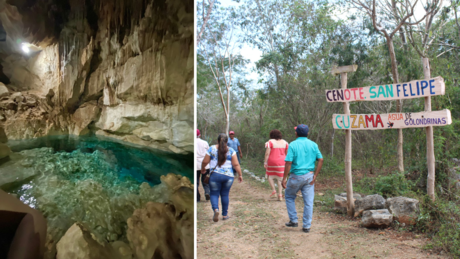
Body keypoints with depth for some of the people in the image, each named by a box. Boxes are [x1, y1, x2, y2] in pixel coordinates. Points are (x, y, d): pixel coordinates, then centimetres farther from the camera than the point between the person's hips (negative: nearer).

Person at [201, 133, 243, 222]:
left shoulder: (211, 149, 1)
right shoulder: (231, 150, 1)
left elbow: (205, 162, 4)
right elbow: (236, 164, -1)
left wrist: (203, 169, 23)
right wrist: (240, 175, 7)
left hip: (215, 175, -1)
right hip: (228, 175, 1)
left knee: (214, 194, 7)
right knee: (225, 194, 13)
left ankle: (215, 209, -18)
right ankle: (225, 215, 19)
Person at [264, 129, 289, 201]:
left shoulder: (270, 142, -8)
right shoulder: (284, 142, 5)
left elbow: (267, 153, -13)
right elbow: (287, 153, 6)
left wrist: (265, 162, -8)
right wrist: (286, 162, 14)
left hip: (272, 162, -3)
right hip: (281, 162, 3)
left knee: (270, 175, 18)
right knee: (280, 178, 9)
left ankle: (273, 190, 4)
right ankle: (280, 194, 4)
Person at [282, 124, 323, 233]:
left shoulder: (293, 145, -8)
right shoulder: (313, 145, 4)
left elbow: (288, 163, -13)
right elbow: (320, 160, 0)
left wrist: (284, 178, -8)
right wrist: (315, 175, 3)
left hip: (296, 176, -3)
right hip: (309, 176, 3)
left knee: (289, 196, 19)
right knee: (308, 202, 7)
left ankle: (293, 220, 18)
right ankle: (306, 226, 12)